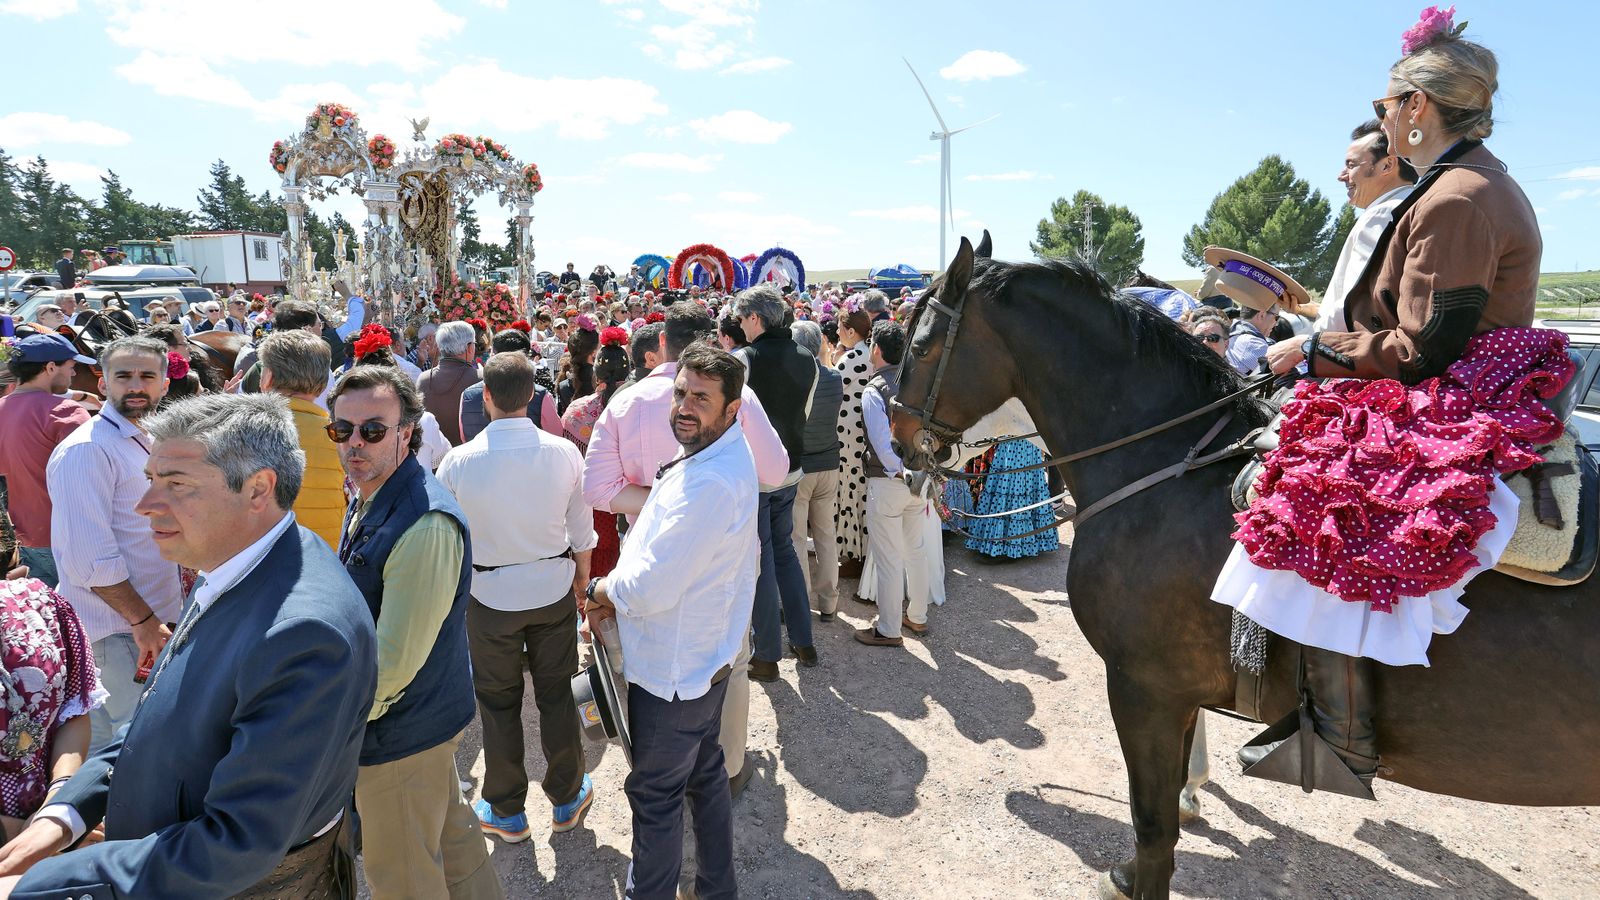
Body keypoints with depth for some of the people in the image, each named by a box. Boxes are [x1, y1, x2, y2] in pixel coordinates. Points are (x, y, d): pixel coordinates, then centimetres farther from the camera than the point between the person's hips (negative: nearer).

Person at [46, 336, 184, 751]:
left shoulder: (146, 441, 10)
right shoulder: (87, 450, -18)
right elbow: (90, 558, -23)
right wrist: (144, 622, -20)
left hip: (158, 621, 9)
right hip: (117, 632, -8)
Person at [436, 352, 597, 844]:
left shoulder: (459, 461, -16)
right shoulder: (564, 452, -12)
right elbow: (582, 533, -2)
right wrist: (581, 582, 14)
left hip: (490, 595, -1)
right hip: (554, 589, 2)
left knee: (499, 703, 16)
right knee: (556, 694, 17)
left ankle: (506, 811, 33)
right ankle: (566, 798, 34)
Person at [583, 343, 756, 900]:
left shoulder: (711, 483, -32)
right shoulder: (722, 456, 2)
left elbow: (652, 587, -29)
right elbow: (664, 555, 10)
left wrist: (600, 592, -9)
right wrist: (616, 598, -1)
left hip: (672, 668, -10)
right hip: (705, 655, 10)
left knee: (655, 793, 11)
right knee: (705, 774, 24)